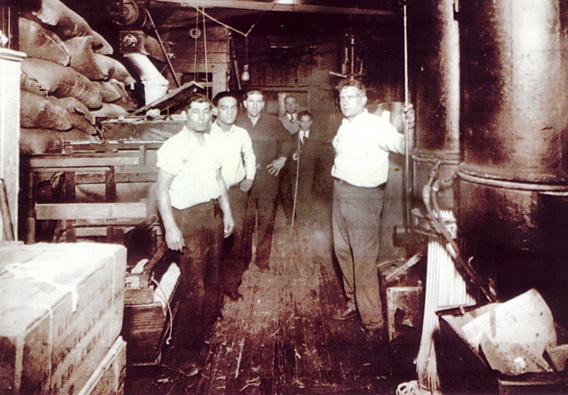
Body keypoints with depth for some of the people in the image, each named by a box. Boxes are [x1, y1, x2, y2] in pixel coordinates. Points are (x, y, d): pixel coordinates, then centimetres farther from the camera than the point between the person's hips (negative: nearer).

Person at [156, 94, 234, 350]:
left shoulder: (211, 142, 9)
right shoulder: (175, 146, -14)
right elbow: (162, 189, -17)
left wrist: (227, 212, 16)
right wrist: (170, 228, -22)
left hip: (213, 212, 8)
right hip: (189, 216, -8)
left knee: (212, 274, 20)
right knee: (194, 283, -3)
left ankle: (209, 320, 40)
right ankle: (186, 342, 13)